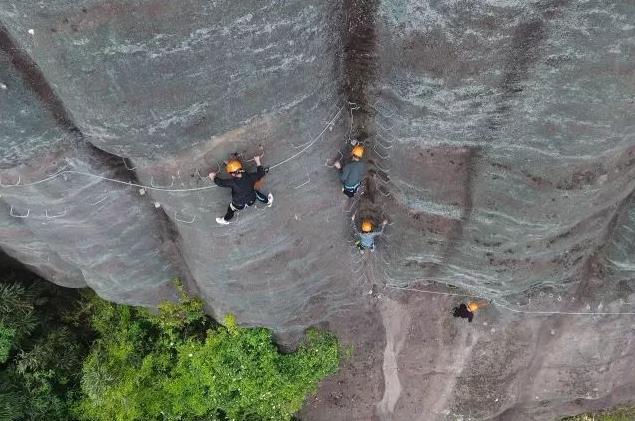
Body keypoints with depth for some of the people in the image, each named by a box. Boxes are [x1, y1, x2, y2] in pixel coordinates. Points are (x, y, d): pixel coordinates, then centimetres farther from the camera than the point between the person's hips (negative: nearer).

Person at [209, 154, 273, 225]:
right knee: (256, 193, 32)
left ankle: (225, 220, 54)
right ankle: (268, 201, 54)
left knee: (230, 209, 26)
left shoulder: (232, 182, -34)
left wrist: (213, 177, 3)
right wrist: (257, 161, 2)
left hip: (239, 205, -2)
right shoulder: (250, 177, -27)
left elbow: (220, 182, -18)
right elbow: (261, 173, -10)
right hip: (251, 200, 2)